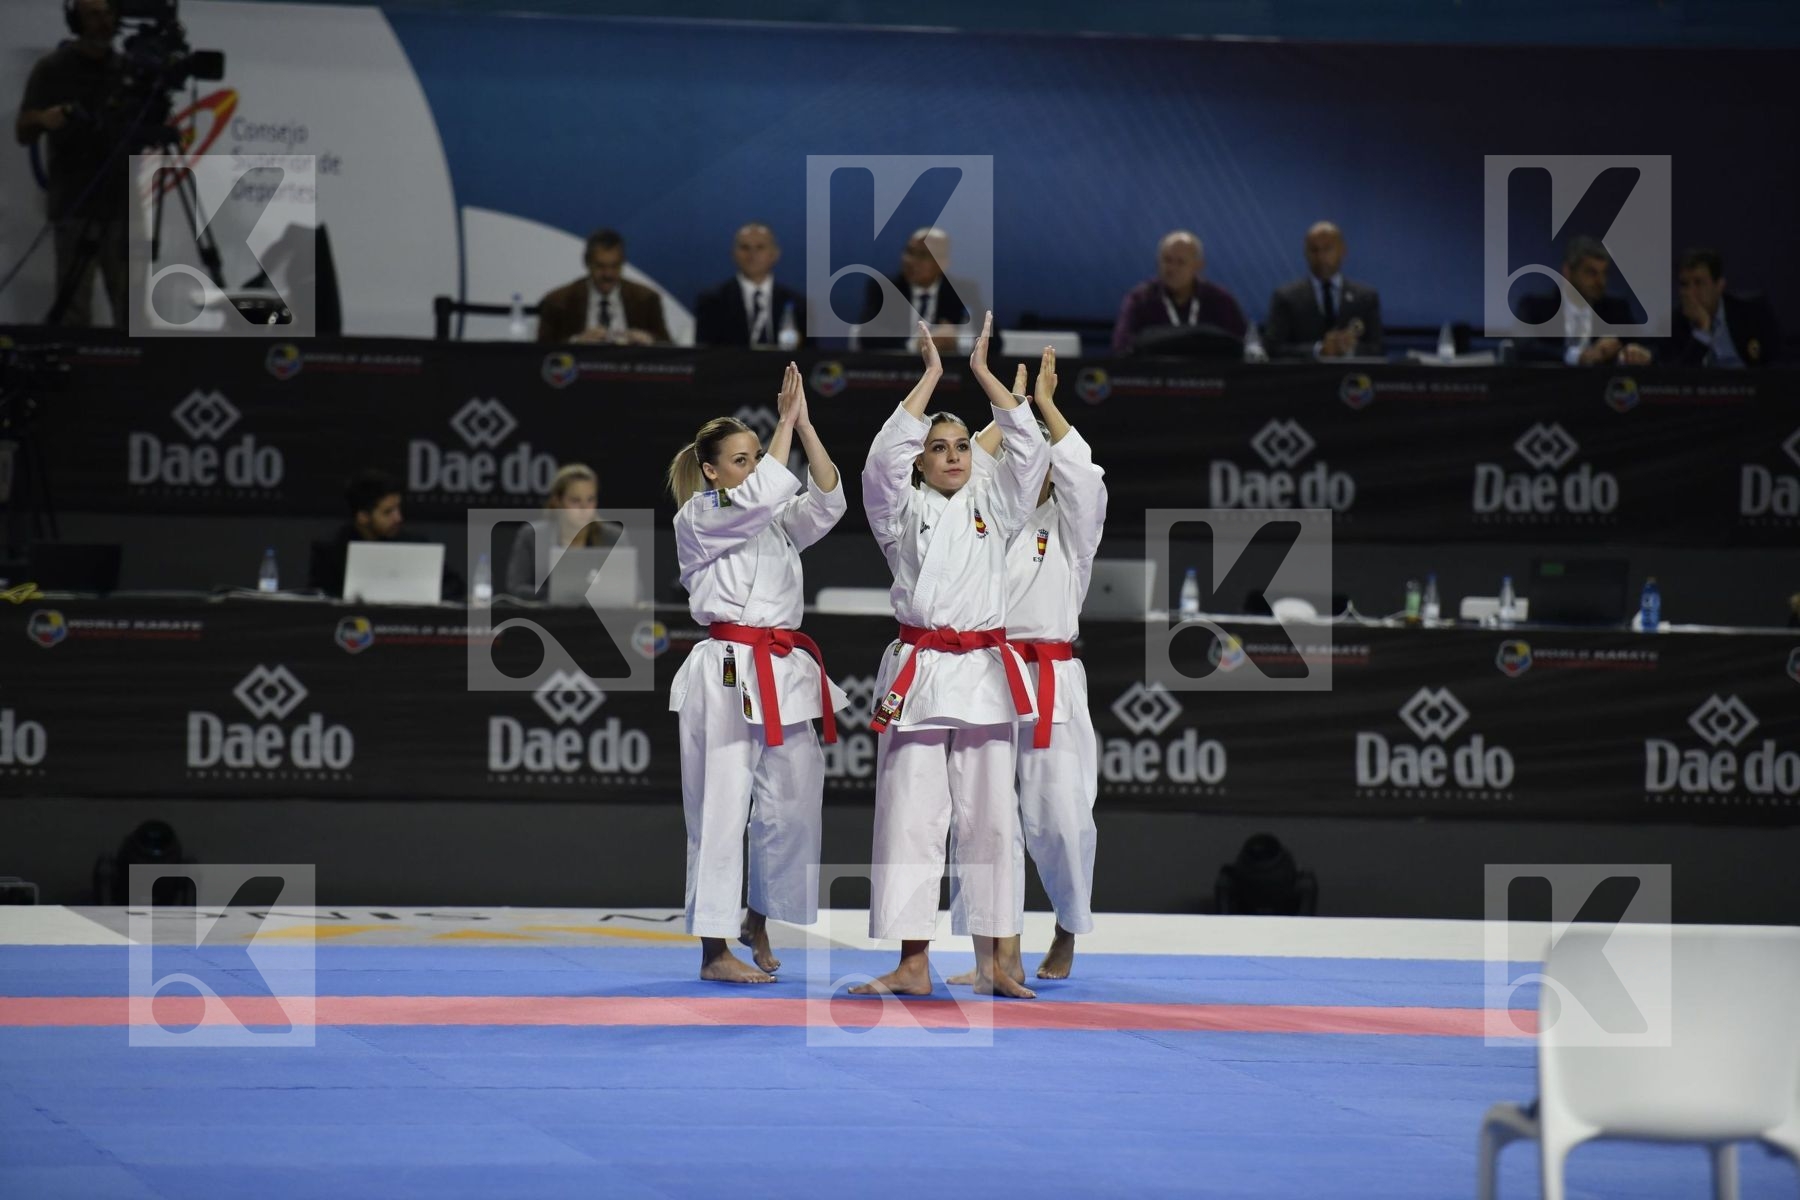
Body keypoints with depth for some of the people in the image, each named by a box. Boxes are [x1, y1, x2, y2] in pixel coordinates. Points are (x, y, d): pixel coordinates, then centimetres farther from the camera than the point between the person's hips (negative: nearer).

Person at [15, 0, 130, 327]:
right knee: (74, 310, -7)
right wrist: (42, 119, -22)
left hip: (121, 205, 3)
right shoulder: (52, 69, 0)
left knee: (131, 309, 0)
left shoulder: (128, 68, 9)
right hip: (74, 207, -3)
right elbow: (22, 134, 0)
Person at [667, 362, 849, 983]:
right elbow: (760, 496, -17)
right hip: (728, 673, -7)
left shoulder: (777, 522, 19)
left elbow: (827, 500, 2)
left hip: (784, 673, 7)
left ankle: (758, 921, 26)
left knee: (793, 804, 5)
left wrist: (804, 425, -6)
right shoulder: (697, 521, 0)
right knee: (722, 809, -6)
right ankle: (715, 950, -3)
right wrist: (785, 423, -11)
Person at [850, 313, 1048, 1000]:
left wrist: (983, 371, -1)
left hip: (984, 675, 2)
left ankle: (990, 962, 7)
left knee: (989, 816, 3)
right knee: (911, 817, -4)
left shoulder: (992, 507, 14)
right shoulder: (902, 512, 7)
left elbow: (1029, 451, 2)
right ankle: (913, 964, -4)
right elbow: (883, 458, -10)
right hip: (919, 676, -2)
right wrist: (931, 375, -7)